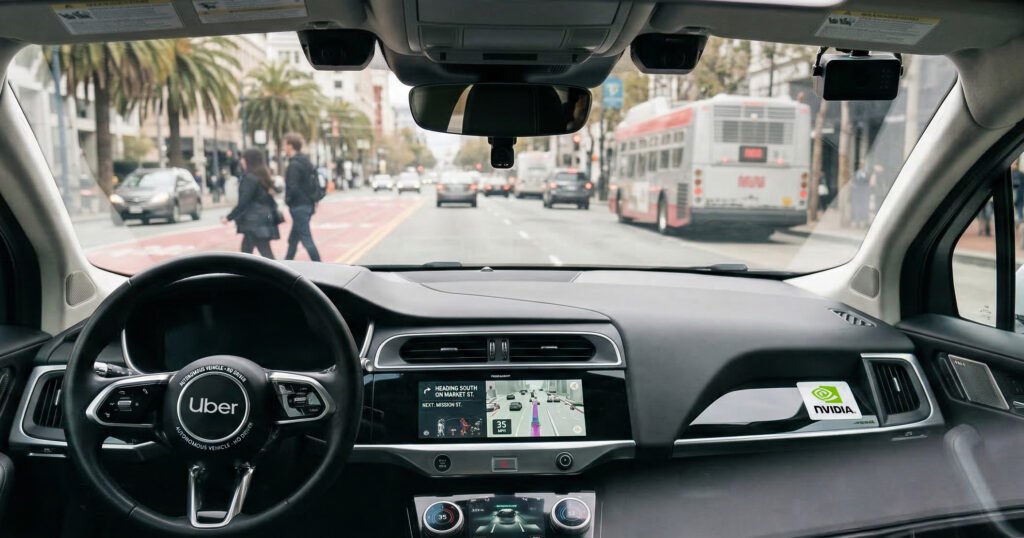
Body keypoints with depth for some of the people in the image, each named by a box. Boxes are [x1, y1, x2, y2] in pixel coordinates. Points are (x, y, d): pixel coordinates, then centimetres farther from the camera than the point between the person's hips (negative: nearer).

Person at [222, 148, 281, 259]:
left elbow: (243, 202, -19)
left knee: (266, 253, -8)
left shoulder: (250, 178, -16)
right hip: (262, 219, 10)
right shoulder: (262, 176, 13)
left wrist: (229, 217, -13)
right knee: (245, 250, 19)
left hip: (256, 221, -10)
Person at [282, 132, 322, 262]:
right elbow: (316, 183, 15)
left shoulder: (294, 165, -15)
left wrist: (288, 199, -3)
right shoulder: (306, 161, 13)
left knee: (306, 239, -7)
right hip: (308, 204, 10)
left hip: (298, 206, -10)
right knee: (293, 239, 19)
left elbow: (293, 188, -20)